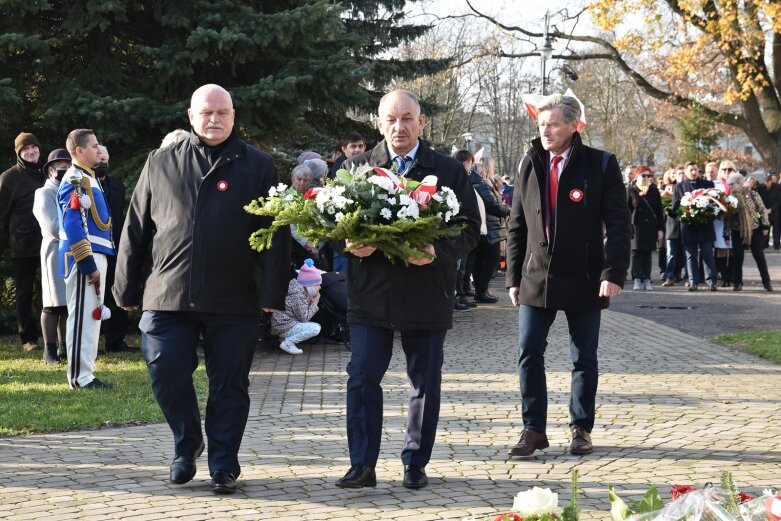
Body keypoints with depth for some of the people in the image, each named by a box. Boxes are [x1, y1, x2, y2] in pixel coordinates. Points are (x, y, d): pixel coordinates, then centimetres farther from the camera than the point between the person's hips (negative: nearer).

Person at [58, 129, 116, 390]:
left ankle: (84, 372, 18)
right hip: (83, 257, -10)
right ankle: (80, 377, -4)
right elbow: (73, 226, -21)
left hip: (95, 255, 10)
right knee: (83, 316, -7)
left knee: (91, 316, 13)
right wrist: (88, 264, -23)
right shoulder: (75, 181, -14)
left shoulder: (88, 178, 18)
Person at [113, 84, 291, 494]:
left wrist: (272, 293, -8)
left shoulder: (257, 166, 4)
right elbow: (136, 228, 11)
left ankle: (223, 467, 16)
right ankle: (186, 444, 23)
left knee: (229, 384, 4)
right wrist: (127, 288, 9)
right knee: (165, 372, -2)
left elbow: (276, 234, 0)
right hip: (168, 293, 1)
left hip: (234, 301, -1)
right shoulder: (161, 163, 9)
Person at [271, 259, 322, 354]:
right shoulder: (298, 296, -19)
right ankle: (288, 343, -14)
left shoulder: (303, 292, 11)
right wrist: (314, 303, -9)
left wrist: (312, 301, 2)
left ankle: (285, 339, 12)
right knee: (316, 328, -20)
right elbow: (304, 318, -16)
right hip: (284, 326, -10)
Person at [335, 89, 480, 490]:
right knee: (362, 378, -4)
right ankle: (362, 466, 2)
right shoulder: (358, 167, 7)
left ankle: (416, 464, 18)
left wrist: (437, 251, -17)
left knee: (425, 384, 7)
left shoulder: (449, 171, 5)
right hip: (370, 293, 0)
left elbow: (469, 229, 1)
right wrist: (350, 244, -16)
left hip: (427, 293, 0)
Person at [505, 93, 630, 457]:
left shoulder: (600, 165, -4)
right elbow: (517, 226, 11)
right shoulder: (530, 165, 7)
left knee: (584, 358, 7)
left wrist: (613, 273, -15)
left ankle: (581, 428, 19)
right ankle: (534, 429, 7)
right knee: (528, 353, -2)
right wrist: (513, 277, 7)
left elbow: (617, 223, -7)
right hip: (536, 277, 3)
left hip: (583, 280, -3)